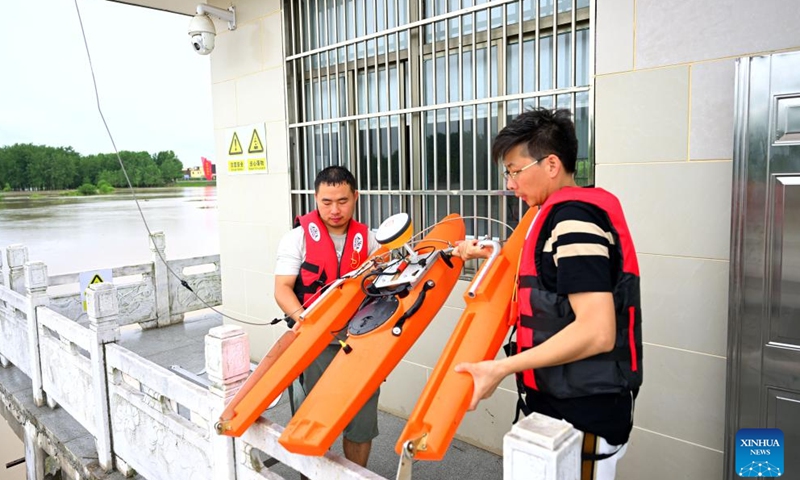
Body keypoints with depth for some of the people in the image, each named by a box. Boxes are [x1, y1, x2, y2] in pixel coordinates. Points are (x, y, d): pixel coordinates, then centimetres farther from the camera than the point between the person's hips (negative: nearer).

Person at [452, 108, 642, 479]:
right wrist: (490, 258, 12)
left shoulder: (573, 216, -20)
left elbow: (596, 332, -27)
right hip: (563, 401, 9)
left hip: (582, 411, -9)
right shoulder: (567, 212, 11)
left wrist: (501, 368, -25)